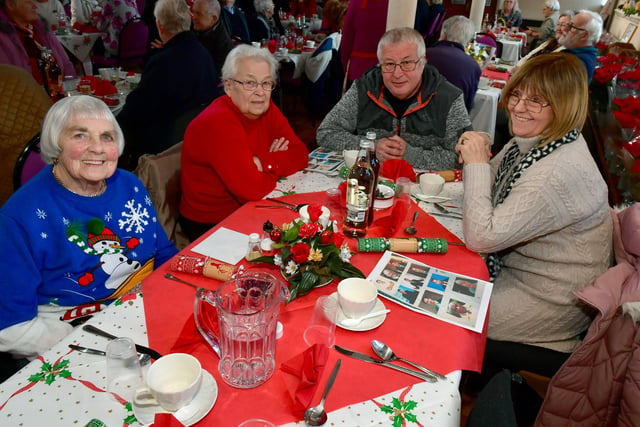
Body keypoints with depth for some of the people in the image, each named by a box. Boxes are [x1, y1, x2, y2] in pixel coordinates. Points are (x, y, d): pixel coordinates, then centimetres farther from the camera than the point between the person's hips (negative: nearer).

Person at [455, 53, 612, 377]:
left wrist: (477, 165, -24)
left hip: (547, 301, -8)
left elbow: (481, 238, -31)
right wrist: (474, 160, -10)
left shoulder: (562, 172, -32)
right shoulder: (530, 140, -3)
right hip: (514, 270, 9)